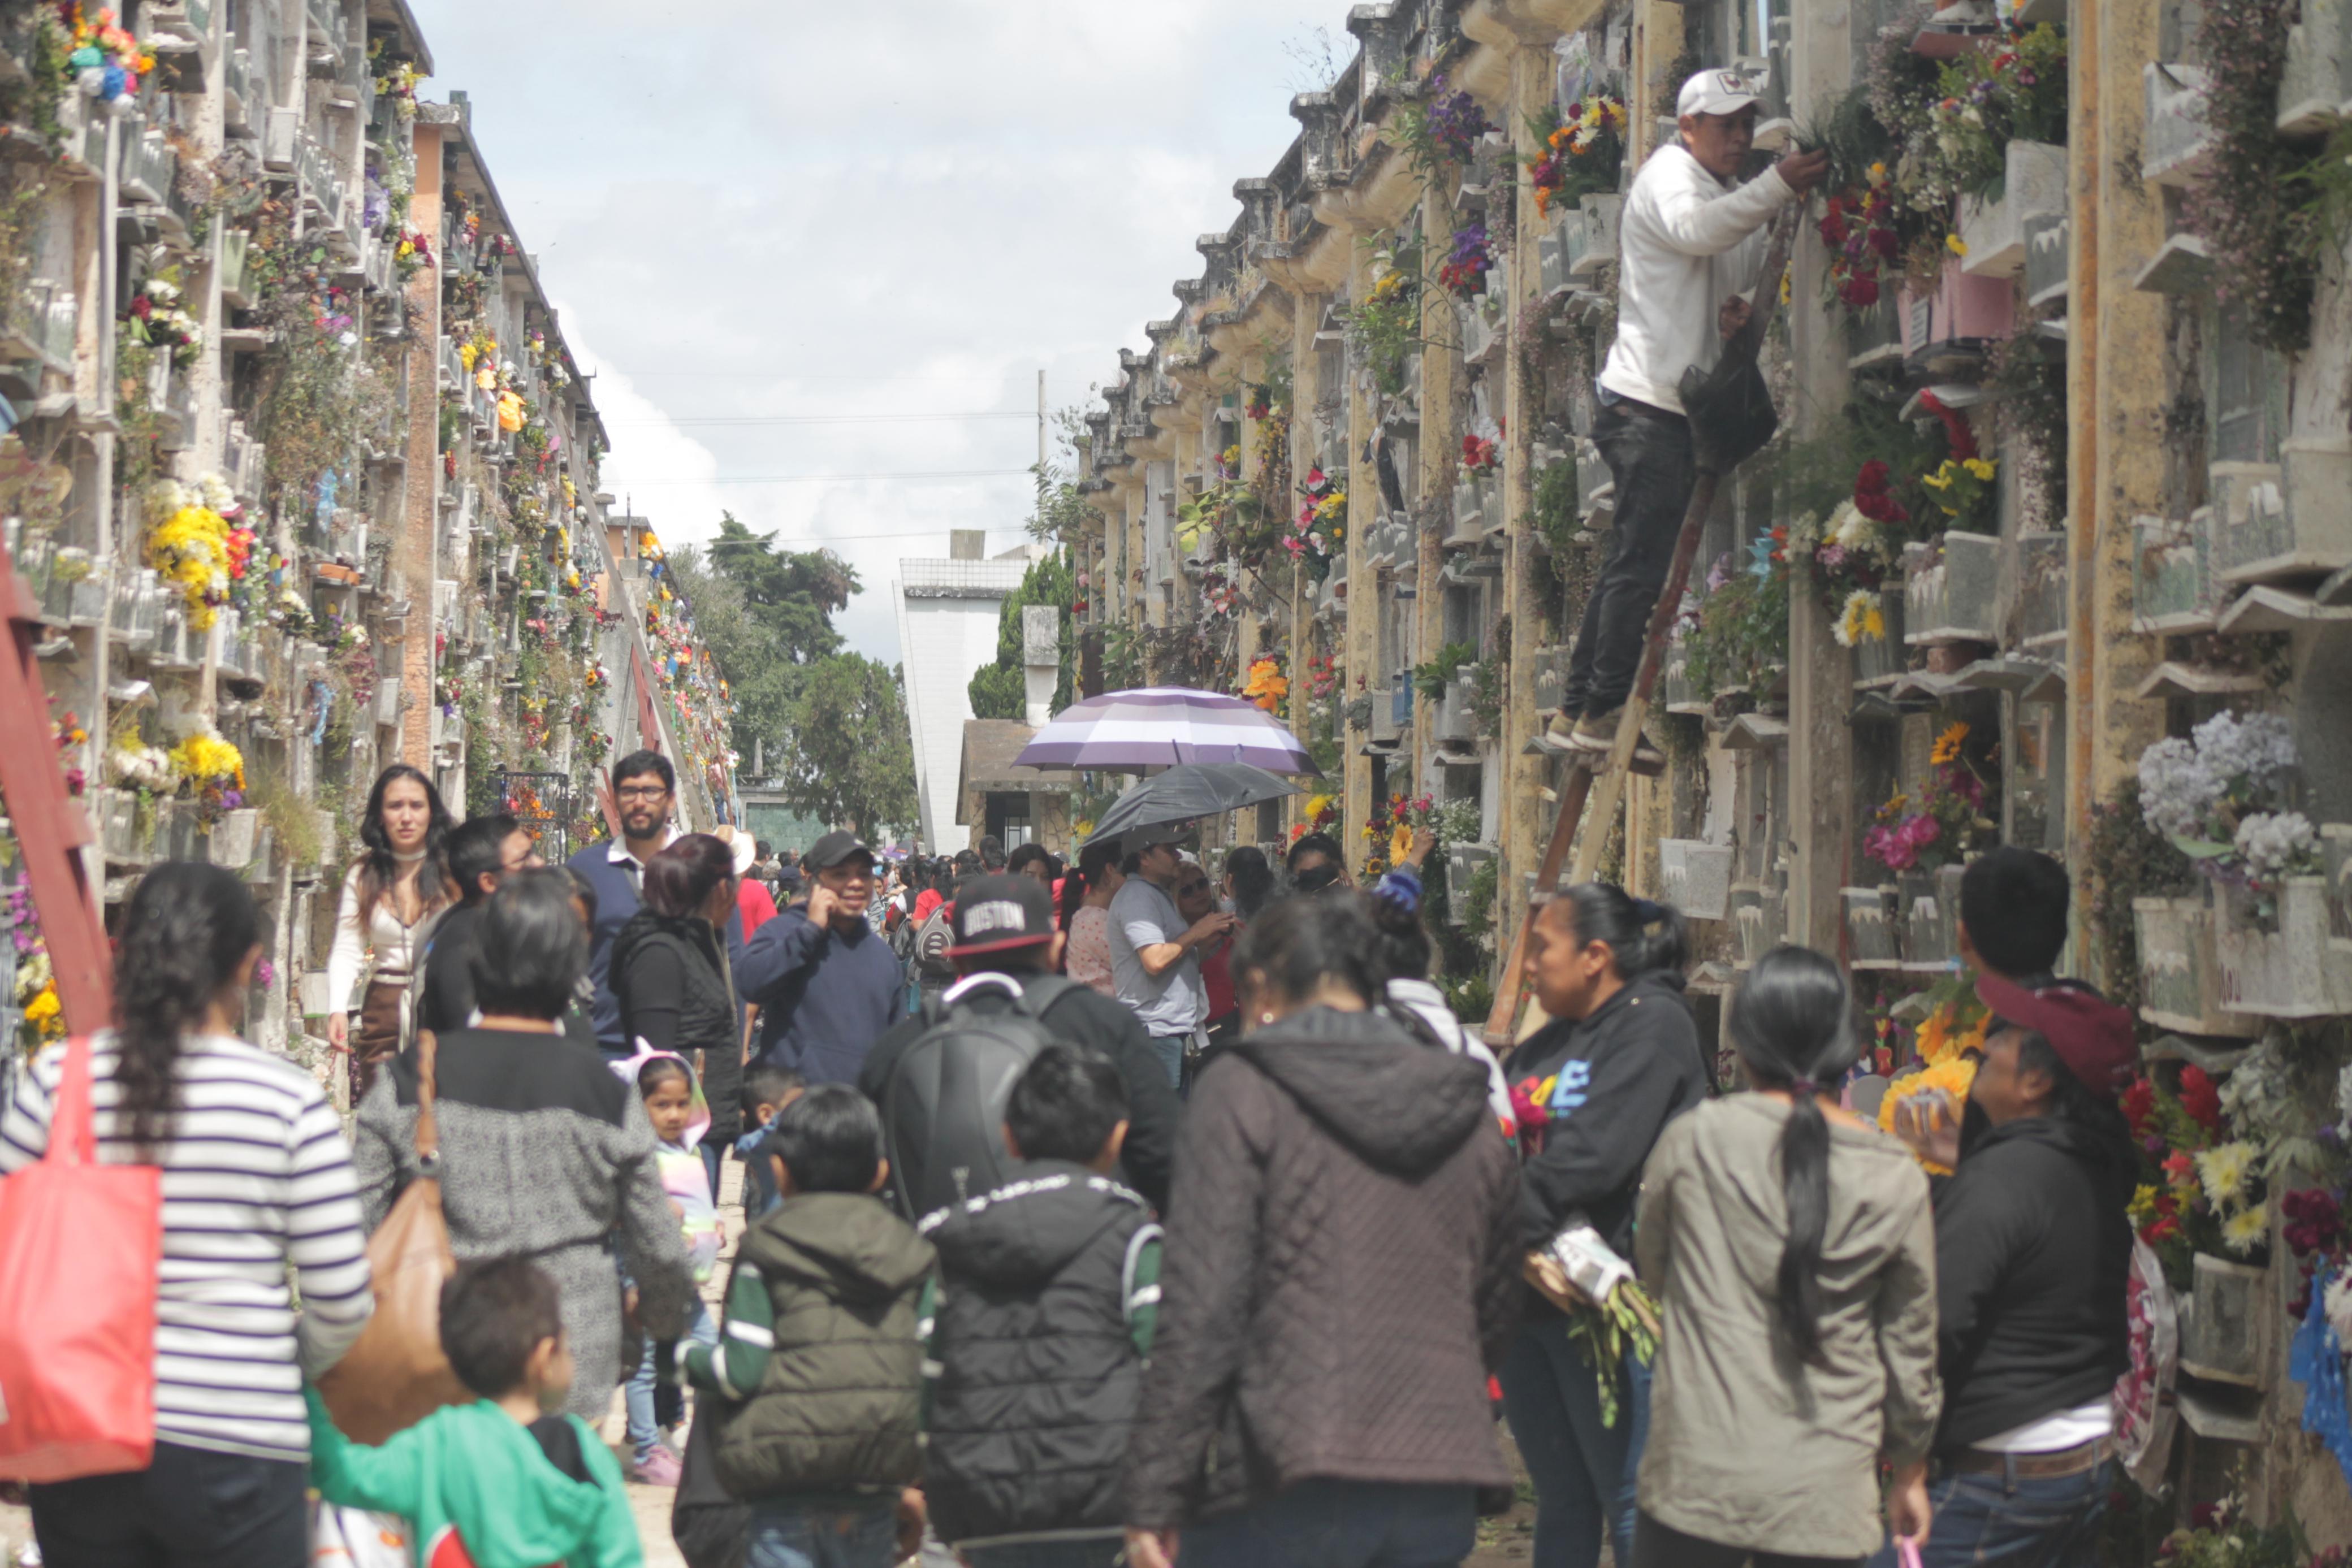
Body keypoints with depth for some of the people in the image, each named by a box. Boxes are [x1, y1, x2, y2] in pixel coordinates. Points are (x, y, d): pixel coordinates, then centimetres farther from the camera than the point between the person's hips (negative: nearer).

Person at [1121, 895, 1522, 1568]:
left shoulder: (1241, 1092, -3)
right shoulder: (1467, 1115, 15)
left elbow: (1200, 1307, -10)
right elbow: (1496, 1316, 20)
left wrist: (1156, 1497, -8)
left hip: (1286, 1492, -5)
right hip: (1439, 1495, 5)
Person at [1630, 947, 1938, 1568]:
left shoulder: (1694, 1140, -5)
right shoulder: (1896, 1179, -2)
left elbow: (1652, 1270, 12)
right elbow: (1911, 1343, 8)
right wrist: (1911, 1469, 21)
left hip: (1696, 1476, -1)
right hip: (1826, 1493, 1)